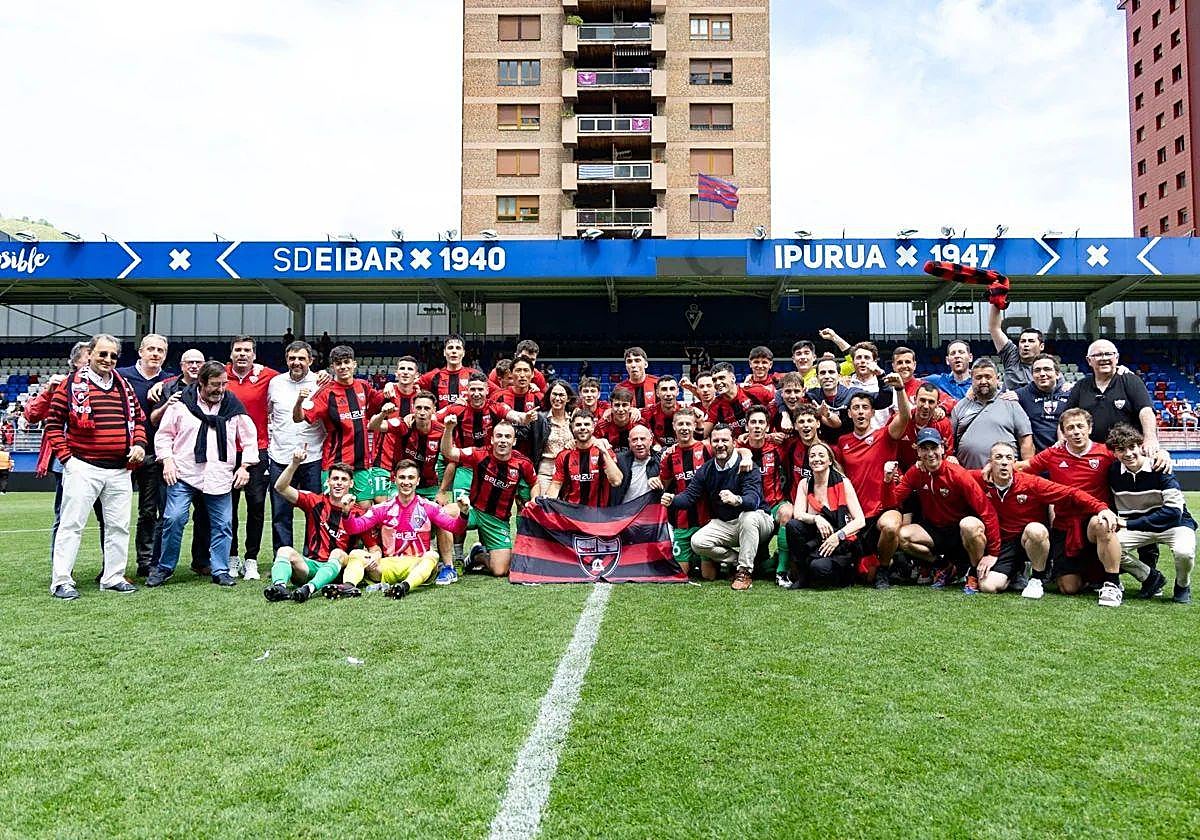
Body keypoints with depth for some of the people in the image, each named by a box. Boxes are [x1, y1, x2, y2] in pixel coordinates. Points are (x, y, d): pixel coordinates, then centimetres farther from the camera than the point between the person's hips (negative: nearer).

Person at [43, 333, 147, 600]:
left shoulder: (124, 387, 12)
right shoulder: (71, 385, -2)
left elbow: (138, 419, 19)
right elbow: (54, 423, -2)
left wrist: (139, 444, 2)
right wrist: (66, 457, -9)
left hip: (120, 470, 5)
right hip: (83, 468, -5)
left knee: (119, 525, 9)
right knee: (71, 524, -2)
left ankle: (113, 577, 19)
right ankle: (61, 581, 4)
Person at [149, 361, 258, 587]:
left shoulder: (233, 406, 6)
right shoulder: (182, 403, 1)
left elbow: (249, 438, 12)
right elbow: (164, 435, 7)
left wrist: (244, 466, 4)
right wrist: (167, 461, -4)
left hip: (221, 477, 2)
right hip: (184, 474, -2)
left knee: (222, 524, 2)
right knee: (174, 519, -8)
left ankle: (220, 570, 14)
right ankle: (164, 567, 11)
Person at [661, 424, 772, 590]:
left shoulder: (746, 465, -16)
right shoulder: (706, 469, 1)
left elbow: (754, 499, -31)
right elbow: (689, 496, -3)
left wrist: (736, 500, -54)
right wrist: (672, 501, -26)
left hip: (755, 521, -4)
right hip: (723, 525, 4)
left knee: (748, 516, -38)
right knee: (697, 542, -21)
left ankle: (745, 571, -23)